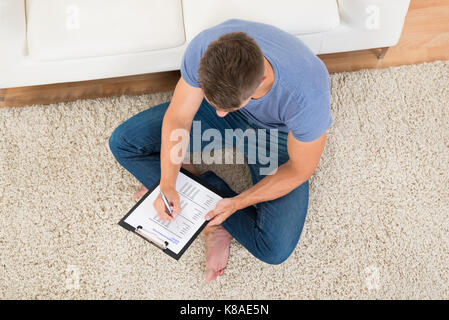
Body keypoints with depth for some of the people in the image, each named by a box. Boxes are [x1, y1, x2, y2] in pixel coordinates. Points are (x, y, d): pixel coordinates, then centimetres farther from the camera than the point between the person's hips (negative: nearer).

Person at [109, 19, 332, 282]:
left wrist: (237, 203, -24)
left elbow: (300, 170, -23)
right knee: (123, 141, -6)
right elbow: (178, 118, -16)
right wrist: (168, 185, -25)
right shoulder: (204, 49, -33)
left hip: (278, 133, -3)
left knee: (275, 249, -21)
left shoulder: (307, 95, -42)